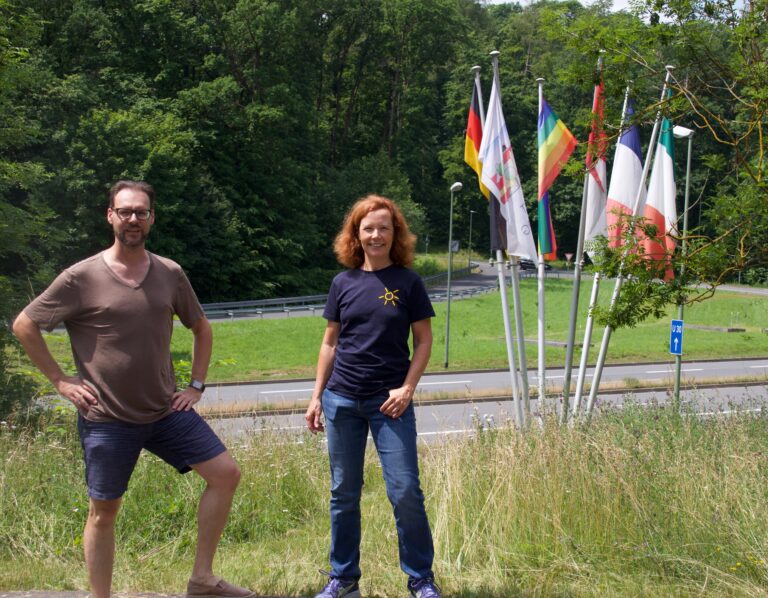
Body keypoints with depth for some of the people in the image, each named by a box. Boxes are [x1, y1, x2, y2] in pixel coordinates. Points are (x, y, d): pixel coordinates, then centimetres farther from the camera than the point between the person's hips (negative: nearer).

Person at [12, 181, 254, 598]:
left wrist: (196, 385, 8)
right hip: (106, 420, -4)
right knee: (103, 512, 5)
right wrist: (60, 381, -6)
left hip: (167, 411, 4)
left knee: (225, 473, -4)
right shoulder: (81, 278, -9)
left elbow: (202, 328, 17)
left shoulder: (170, 274, 2)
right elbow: (24, 325, -3)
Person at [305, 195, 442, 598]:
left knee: (405, 491, -6)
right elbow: (330, 343, 11)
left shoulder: (407, 282, -1)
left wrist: (407, 388, -10)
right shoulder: (343, 283, 6)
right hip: (342, 400, 3)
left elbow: (424, 340, 1)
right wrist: (316, 396, 7)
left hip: (390, 402, -2)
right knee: (344, 493, 9)